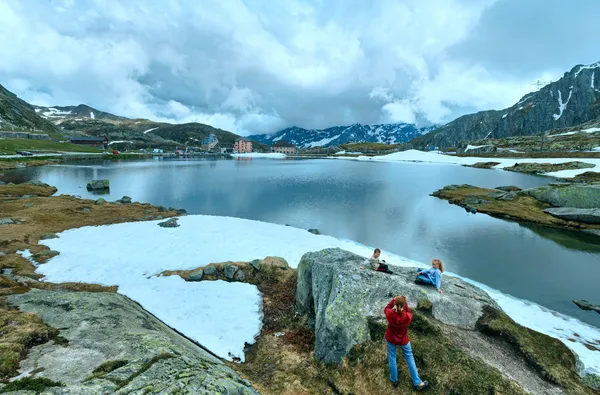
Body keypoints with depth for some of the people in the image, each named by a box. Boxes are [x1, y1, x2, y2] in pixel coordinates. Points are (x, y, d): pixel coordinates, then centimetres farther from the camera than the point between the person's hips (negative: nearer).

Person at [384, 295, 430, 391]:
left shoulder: (390, 314, -30)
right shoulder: (407, 317, -31)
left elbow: (386, 309, -6)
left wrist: (393, 300, -6)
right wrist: (406, 304, -10)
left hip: (390, 339, 0)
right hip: (403, 340, 0)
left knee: (392, 358, 19)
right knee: (409, 358, 20)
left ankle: (394, 380, 36)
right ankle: (417, 383, 31)